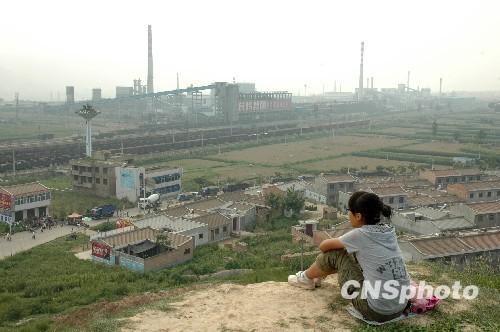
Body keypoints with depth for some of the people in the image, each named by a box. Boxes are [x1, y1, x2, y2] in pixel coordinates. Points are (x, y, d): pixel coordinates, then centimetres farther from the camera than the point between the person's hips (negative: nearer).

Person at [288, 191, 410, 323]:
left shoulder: (360, 235, -14)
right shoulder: (389, 231, 4)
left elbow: (323, 246, 3)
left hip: (377, 312, -7)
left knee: (335, 254, 4)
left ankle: (307, 278, 32)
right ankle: (318, 276, 44)